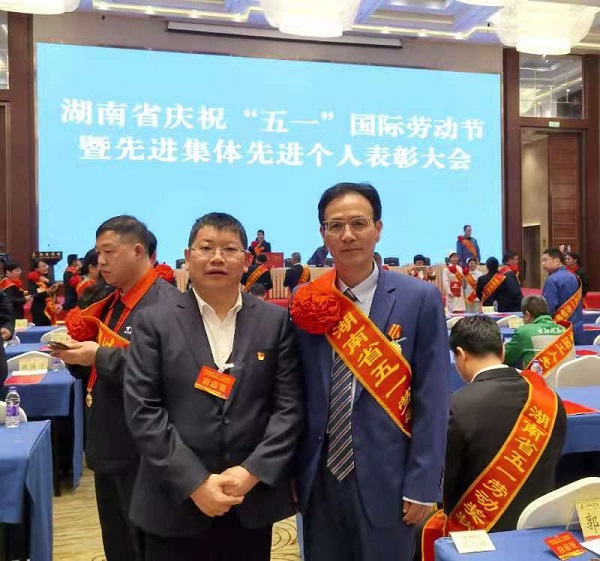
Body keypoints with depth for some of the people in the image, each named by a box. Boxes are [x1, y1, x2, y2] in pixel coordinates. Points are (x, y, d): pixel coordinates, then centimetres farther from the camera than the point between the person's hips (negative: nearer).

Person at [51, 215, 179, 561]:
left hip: (141, 451, -9)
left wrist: (99, 356, -23)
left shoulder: (165, 303, -19)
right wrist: (79, 350, -1)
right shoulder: (115, 301, 11)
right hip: (108, 444, 9)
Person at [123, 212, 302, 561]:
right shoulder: (156, 322, -2)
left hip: (253, 502, 1)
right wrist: (196, 483, -13)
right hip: (175, 504, -1)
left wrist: (252, 472, -12)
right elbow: (142, 410, -7)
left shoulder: (276, 321, 1)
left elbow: (290, 406, -2)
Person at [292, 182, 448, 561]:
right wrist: (292, 471, 5)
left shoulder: (420, 299, -8)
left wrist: (422, 483, -8)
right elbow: (298, 393, 5)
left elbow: (431, 400, -8)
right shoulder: (308, 303, 0)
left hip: (385, 479, -2)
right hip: (319, 477, 3)